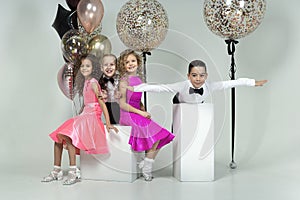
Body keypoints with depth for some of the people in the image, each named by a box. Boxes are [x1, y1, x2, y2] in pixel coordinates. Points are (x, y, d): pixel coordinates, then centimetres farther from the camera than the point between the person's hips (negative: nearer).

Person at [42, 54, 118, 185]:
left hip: (92, 118, -9)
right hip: (84, 116, 9)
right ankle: (56, 171, 4)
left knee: (68, 136, -26)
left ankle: (73, 171, -23)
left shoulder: (93, 83, -9)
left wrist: (108, 124, -20)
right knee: (58, 136, 1)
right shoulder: (85, 82, 17)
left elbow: (102, 103, -15)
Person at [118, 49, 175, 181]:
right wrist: (140, 113, -16)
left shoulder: (138, 79, 13)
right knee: (155, 135, -16)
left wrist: (144, 111, 3)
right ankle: (146, 168, -2)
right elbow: (122, 104, -14)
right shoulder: (124, 80, -10)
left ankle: (145, 164, 2)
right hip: (128, 115, -8)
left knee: (160, 136, -5)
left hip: (138, 114, 8)